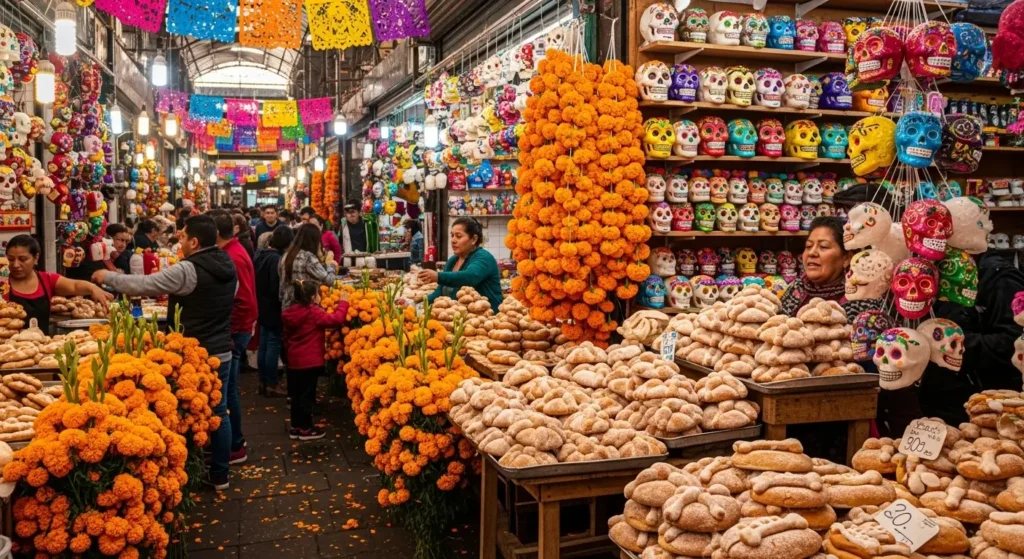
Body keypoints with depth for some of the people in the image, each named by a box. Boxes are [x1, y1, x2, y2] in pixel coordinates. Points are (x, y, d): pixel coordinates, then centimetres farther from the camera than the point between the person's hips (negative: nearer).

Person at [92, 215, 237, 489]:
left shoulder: (187, 271, -19)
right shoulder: (228, 266, 4)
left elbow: (142, 285, -16)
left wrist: (107, 277, 0)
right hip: (221, 352, 7)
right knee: (218, 412, 12)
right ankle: (219, 474, 20)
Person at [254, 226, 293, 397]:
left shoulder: (260, 254, 5)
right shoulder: (277, 259, -22)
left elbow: (256, 280, 12)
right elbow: (277, 288, -23)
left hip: (262, 306, 9)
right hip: (273, 308, -9)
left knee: (263, 345, 15)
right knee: (273, 346, 0)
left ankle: (263, 382, 23)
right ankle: (271, 385, 6)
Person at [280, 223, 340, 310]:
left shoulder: (287, 255, 8)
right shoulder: (308, 257, -15)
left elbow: (283, 285, 13)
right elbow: (328, 280, -17)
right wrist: (331, 266, 2)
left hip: (288, 307, 8)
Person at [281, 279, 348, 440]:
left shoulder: (289, 313, 7)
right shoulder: (314, 313, -16)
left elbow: (287, 337, 16)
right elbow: (336, 319, -22)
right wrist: (343, 303, -9)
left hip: (294, 361, 7)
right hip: (309, 362, -7)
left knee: (296, 395, 15)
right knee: (307, 395, 2)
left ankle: (295, 427, 22)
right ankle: (306, 429, 9)